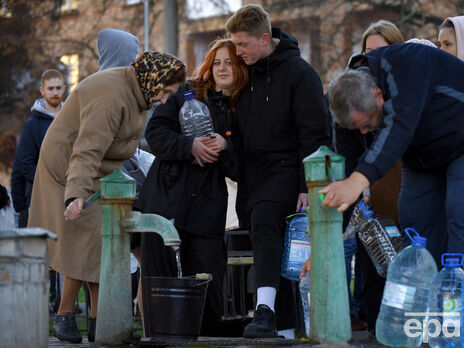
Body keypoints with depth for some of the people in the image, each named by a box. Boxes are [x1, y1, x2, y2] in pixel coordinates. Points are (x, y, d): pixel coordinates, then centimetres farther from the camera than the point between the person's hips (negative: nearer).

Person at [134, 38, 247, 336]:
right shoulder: (185, 94, 9)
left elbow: (241, 170, 4)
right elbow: (155, 132, -2)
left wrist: (226, 147, -15)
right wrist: (190, 146, -17)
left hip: (207, 211, 0)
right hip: (165, 200, 0)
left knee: (207, 288, -1)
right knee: (159, 280, -1)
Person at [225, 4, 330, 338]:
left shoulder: (299, 72, -8)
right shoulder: (246, 72, 10)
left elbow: (314, 133, -10)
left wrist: (307, 186, -16)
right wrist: (240, 177, 13)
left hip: (286, 168, -7)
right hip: (254, 174, 7)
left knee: (264, 223, -29)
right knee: (270, 249, 7)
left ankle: (265, 310, -40)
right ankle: (285, 329, 13)